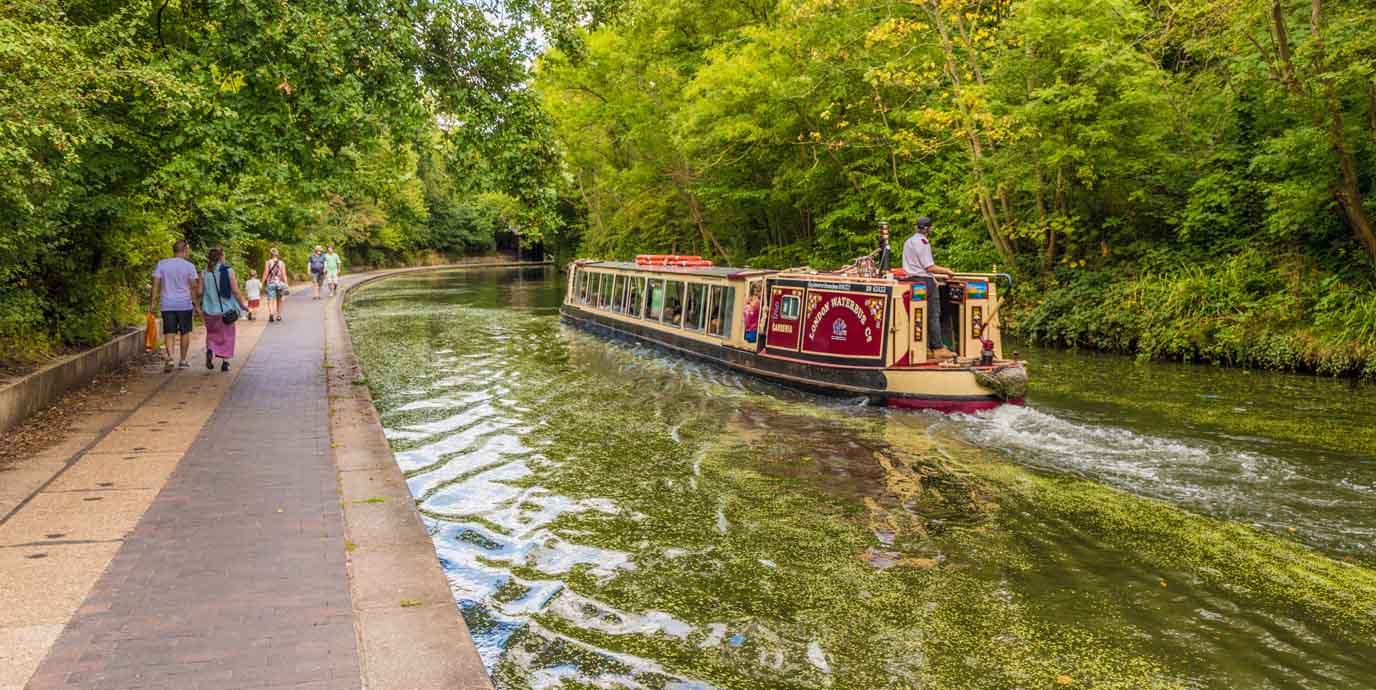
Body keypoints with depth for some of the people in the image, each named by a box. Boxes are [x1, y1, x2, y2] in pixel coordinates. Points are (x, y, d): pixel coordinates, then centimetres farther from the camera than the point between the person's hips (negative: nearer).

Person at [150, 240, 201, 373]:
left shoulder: (161, 264, 4)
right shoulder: (189, 266, -3)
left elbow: (156, 284, 1)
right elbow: (193, 286, -4)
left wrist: (153, 302, 4)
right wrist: (196, 304, 2)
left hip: (167, 305, 2)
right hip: (185, 304, -2)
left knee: (169, 333, 3)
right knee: (185, 333, 12)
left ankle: (169, 357, -18)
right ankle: (182, 360, 18)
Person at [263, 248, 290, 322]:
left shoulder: (268, 263, -3)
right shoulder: (281, 263, 0)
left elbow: (265, 274, -5)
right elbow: (284, 274, -3)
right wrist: (286, 284, -1)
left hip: (271, 283, -2)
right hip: (279, 283, 2)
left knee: (270, 300, -5)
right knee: (279, 300, 18)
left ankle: (271, 314, -27)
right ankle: (279, 315, 26)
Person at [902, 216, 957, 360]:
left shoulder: (908, 242, 16)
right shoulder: (923, 242, -13)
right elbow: (930, 267, -17)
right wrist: (946, 271, -5)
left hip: (913, 278, 9)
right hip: (925, 281, -9)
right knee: (933, 315, -4)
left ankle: (925, 348, 9)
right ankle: (938, 348, -2)